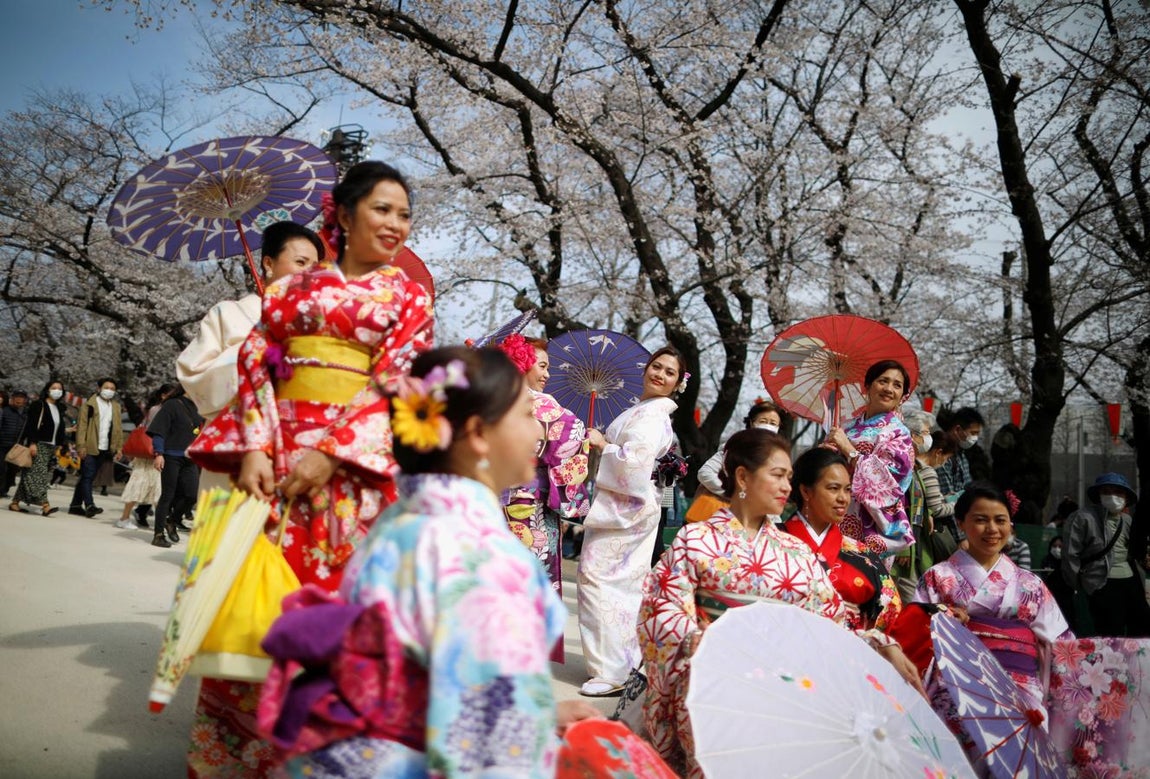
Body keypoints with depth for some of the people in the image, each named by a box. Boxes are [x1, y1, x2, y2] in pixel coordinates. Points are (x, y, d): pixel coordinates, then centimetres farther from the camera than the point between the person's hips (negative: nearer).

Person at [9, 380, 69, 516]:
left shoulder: (60, 409, 16)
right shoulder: (38, 405, -4)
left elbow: (61, 429, 18)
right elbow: (31, 425, -11)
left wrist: (60, 446, 12)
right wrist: (32, 443, -19)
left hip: (51, 447, 7)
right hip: (37, 445, -7)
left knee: (30, 475, 8)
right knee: (38, 474, -14)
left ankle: (15, 503, 13)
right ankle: (45, 505, -24)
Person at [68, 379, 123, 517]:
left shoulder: (116, 407, 14)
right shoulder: (90, 404, 0)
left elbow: (118, 428, 14)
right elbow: (82, 425, -4)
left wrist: (119, 447, 6)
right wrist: (81, 445, -12)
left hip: (104, 449, 5)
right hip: (90, 448, -5)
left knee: (88, 478, 9)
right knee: (87, 477, -8)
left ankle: (76, 505, 14)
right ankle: (89, 505, -15)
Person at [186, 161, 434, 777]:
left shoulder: (408, 298, 9)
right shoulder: (293, 289, 14)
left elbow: (395, 385, -3)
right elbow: (257, 363, 6)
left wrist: (330, 452, -14)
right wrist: (254, 448, -10)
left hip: (352, 463, -2)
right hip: (274, 453, 2)